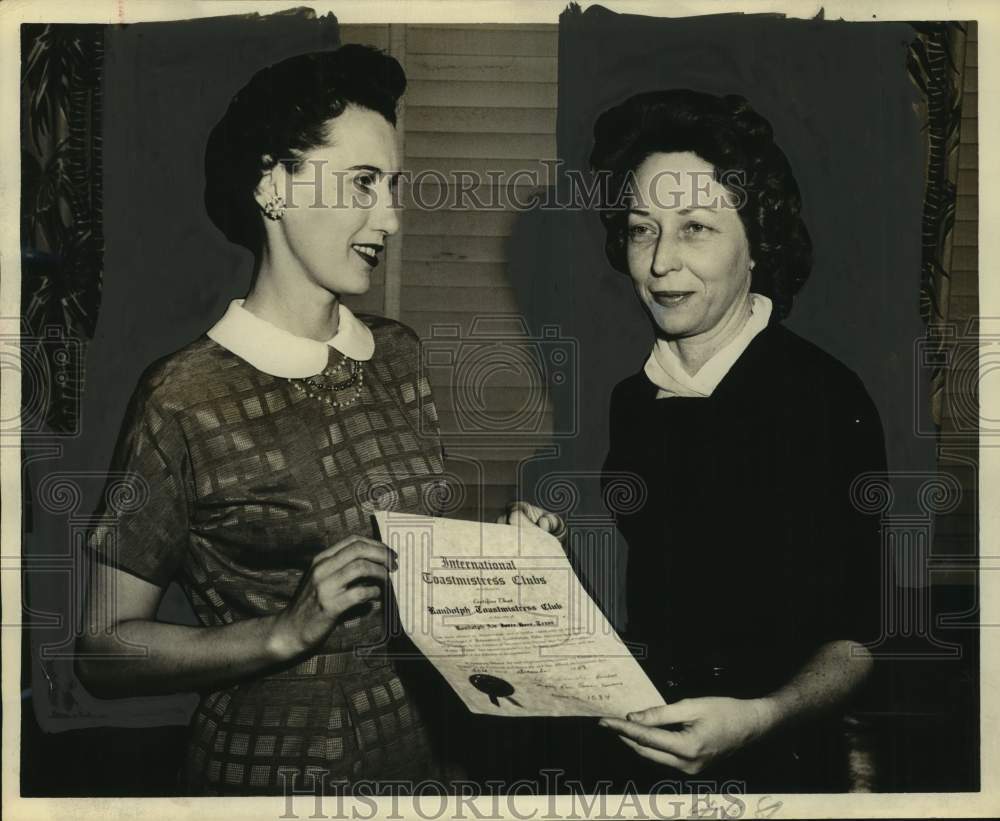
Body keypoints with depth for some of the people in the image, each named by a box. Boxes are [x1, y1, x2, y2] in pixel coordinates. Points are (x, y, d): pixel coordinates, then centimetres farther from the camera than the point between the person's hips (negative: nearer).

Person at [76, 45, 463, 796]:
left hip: (421, 748, 6)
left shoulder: (400, 355, 1)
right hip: (272, 768, -5)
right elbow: (104, 652, -13)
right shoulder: (185, 400, -16)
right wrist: (288, 632, -25)